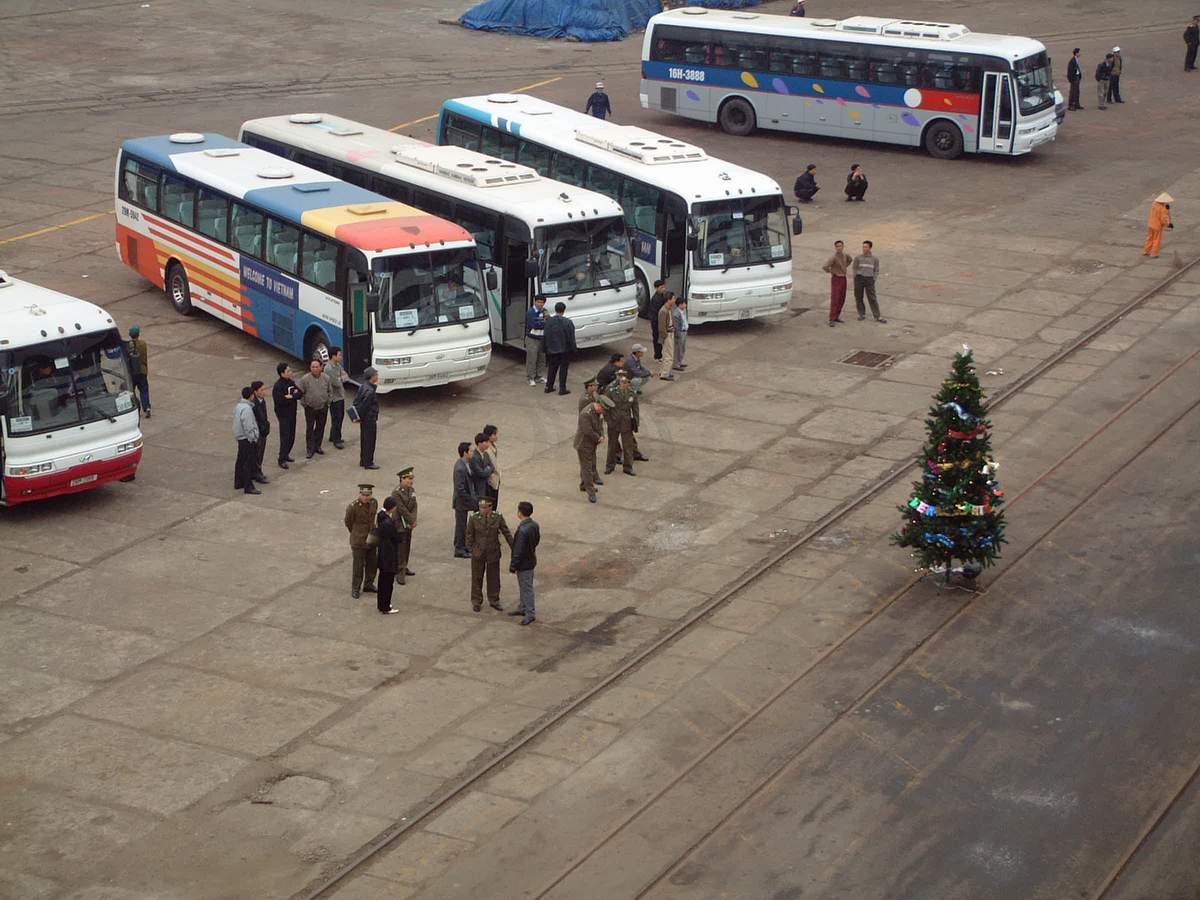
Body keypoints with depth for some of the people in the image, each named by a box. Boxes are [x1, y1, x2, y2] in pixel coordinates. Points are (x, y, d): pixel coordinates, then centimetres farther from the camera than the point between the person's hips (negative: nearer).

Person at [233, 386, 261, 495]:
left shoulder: (238, 406, 9)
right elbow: (248, 426, -24)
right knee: (248, 463, -5)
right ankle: (248, 486, -3)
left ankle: (238, 483, 27)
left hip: (240, 437, 10)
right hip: (247, 439, -10)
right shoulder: (246, 409, -22)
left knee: (241, 461, 18)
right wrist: (253, 438, -16)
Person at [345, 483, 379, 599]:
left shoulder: (374, 502, -3)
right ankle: (355, 589, 16)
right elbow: (348, 522, -5)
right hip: (358, 541, -6)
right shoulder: (353, 506, -21)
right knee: (358, 566, 3)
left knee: (372, 563, 15)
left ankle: (368, 585, 33)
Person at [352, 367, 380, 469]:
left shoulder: (363, 386, 5)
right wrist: (359, 417, -12)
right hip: (369, 419, -10)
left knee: (364, 440, 19)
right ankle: (368, 463, 9)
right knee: (369, 441, 1)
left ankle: (363, 461, 29)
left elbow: (356, 401, 10)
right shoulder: (370, 391, -25)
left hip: (364, 419, 10)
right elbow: (363, 405, -24)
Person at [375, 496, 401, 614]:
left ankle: (381, 604, 35)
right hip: (390, 556, -9)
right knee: (388, 581, 4)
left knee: (383, 579, 21)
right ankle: (386, 608, 15)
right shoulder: (388, 523, -30)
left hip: (382, 555, 9)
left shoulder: (380, 517, -1)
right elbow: (397, 538, -21)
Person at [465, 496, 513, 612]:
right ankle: (476, 602, 25)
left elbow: (507, 533, -3)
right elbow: (469, 535, -2)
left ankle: (493, 601, 28)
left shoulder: (498, 517, -10)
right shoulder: (474, 518, -13)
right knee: (477, 577, 10)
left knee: (494, 577, 12)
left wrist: (514, 549, -1)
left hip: (493, 553, 1)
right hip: (478, 553, -1)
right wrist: (471, 549, -3)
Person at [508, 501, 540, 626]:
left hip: (524, 564, -9)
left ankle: (530, 614, 10)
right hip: (531, 559, 9)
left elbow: (518, 551, -26)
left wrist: (513, 566, -16)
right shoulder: (535, 525, -3)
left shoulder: (522, 530, -30)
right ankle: (522, 608, 36)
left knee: (526, 588, 2)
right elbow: (537, 541, 12)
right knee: (523, 587, 23)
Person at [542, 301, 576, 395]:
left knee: (552, 368, 16)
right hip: (565, 349, -3)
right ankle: (562, 388, 9)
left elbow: (545, 336, 0)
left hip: (552, 349, 3)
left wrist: (546, 348, 10)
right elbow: (571, 338, -11)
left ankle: (549, 386, 22)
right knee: (563, 369, 7)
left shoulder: (548, 321, -8)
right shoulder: (568, 322, -17)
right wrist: (573, 349, 1)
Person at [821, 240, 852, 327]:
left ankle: (836, 317, 23)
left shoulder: (845, 255, 3)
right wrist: (831, 272, -11)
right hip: (836, 279, -7)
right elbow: (824, 267, -30)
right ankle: (831, 320, -10)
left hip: (843, 278, 7)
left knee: (841, 300, 12)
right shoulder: (833, 257, -20)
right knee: (834, 300, -11)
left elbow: (850, 260, 28)